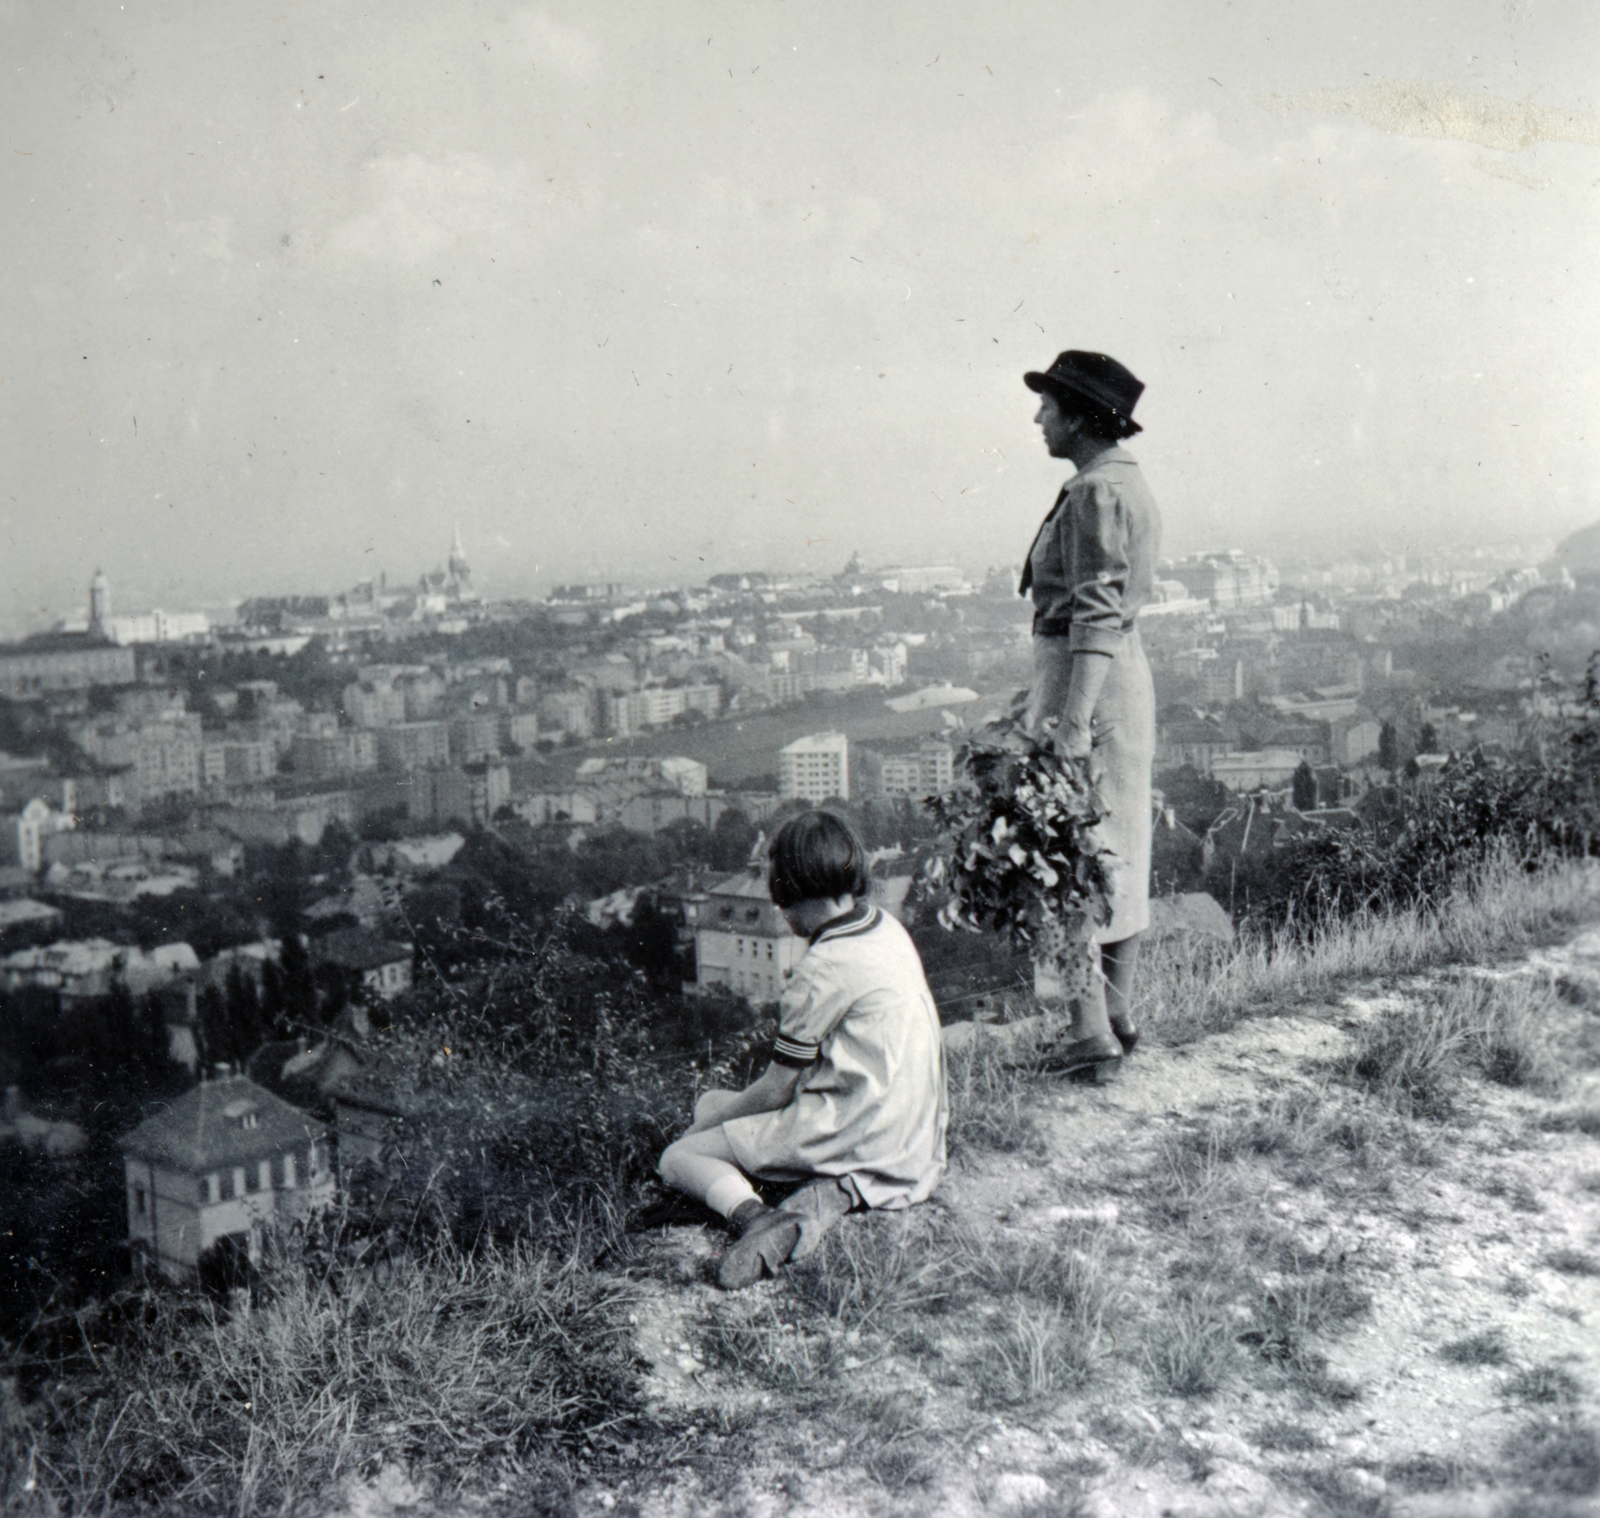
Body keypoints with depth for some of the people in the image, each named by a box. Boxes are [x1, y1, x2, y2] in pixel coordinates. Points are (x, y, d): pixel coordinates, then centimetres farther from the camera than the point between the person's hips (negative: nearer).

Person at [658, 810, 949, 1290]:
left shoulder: (824, 969, -19)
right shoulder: (887, 928, 7)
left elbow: (776, 1091, -11)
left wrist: (710, 1119, 7)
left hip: (861, 1136, -9)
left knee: (679, 1157, 0)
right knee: (711, 1103, 20)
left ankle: (750, 1213, -29)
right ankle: (834, 1191, -3)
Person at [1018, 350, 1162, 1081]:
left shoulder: (1096, 492, -15)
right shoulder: (1127, 485, 15)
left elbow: (1098, 614, -22)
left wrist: (1073, 718, -26)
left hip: (1087, 678, -10)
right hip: (1125, 672, 10)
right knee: (1118, 853, 13)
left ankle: (1091, 1037, 0)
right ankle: (1116, 1019, 22)